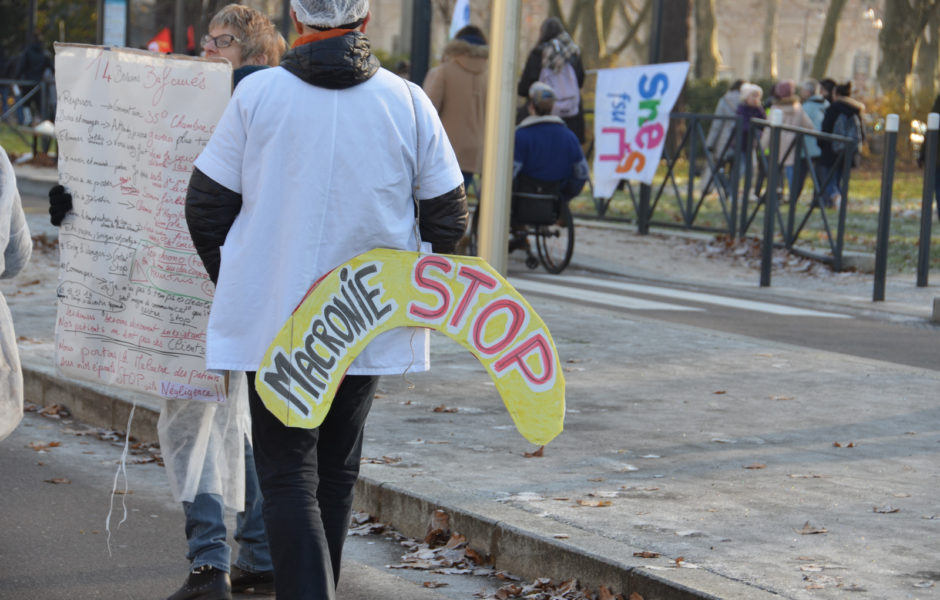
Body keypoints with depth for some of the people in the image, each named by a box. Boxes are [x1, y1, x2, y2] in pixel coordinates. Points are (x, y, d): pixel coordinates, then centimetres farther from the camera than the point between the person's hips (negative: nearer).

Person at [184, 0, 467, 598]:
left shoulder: (257, 94, -8)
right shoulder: (408, 101, -4)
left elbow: (206, 206, -3)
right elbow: (449, 217, 0)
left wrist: (235, 282, 15)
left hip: (273, 321, -2)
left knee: (288, 475, 1)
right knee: (338, 470, 18)